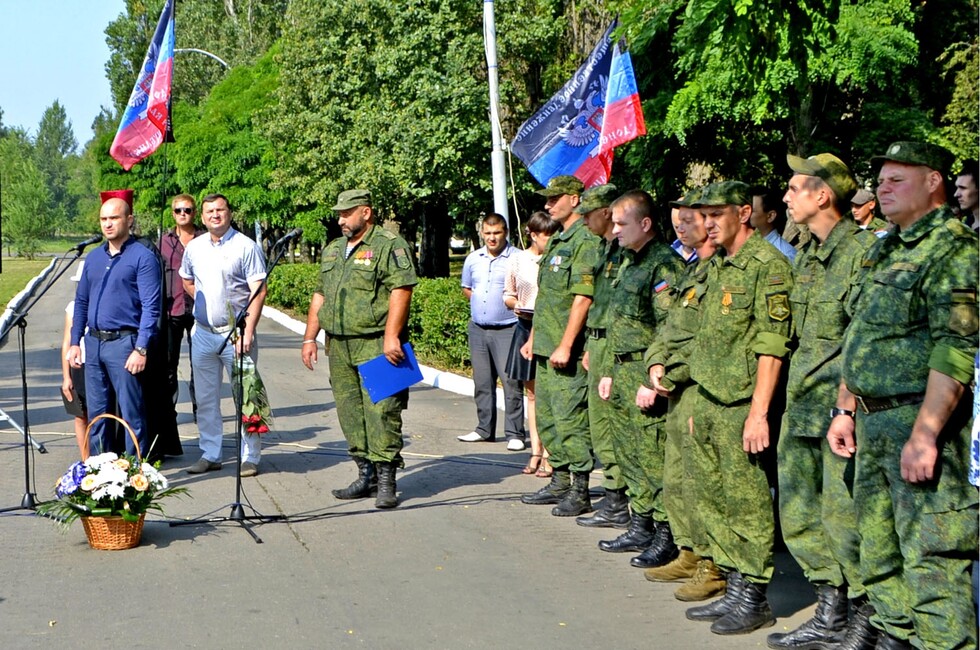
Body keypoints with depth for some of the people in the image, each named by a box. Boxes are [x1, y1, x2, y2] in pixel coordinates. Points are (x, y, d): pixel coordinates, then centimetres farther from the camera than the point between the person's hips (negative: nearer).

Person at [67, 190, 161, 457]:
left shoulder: (142, 257, -6)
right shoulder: (93, 257, 15)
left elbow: (150, 307, -11)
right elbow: (81, 302, 20)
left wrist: (141, 349, -18)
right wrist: (75, 342, 12)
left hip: (123, 343, -7)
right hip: (93, 342, 7)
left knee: (131, 413, -2)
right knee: (96, 412, 11)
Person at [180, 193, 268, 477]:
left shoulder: (246, 247, -8)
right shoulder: (194, 248, 9)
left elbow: (259, 292, -12)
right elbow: (187, 281, 27)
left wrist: (248, 331, -20)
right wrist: (205, 304, 12)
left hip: (236, 333, -5)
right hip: (203, 333, 5)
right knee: (206, 399, 10)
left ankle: (249, 457, 5)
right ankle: (209, 455, 20)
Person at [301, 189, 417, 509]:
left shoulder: (389, 245, -5)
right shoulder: (332, 251, 20)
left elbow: (401, 291, -14)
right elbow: (320, 296, 24)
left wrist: (391, 336, -21)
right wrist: (309, 338, 18)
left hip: (376, 346, -8)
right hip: (339, 347, 8)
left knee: (380, 411, -10)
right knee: (350, 413, 9)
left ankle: (386, 481, -7)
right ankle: (366, 476, 18)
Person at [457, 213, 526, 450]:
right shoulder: (473, 259, 11)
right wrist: (478, 300, 9)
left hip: (506, 330, -6)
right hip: (477, 328, 6)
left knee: (510, 382, -8)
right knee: (482, 382, 12)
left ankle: (515, 433, -3)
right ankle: (484, 429, 22)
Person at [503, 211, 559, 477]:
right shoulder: (518, 259, 6)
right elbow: (507, 294, 14)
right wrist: (517, 305, -6)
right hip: (526, 328, 3)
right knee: (532, 393, 10)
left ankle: (548, 455, 0)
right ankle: (535, 452, 17)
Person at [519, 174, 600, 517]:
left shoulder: (585, 241, -14)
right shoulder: (558, 241, 18)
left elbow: (582, 298, -21)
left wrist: (565, 346, -24)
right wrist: (533, 338, 22)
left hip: (567, 351, -10)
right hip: (545, 348, 10)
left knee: (571, 419, -7)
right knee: (547, 418, 15)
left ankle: (580, 492, 0)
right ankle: (559, 482, 24)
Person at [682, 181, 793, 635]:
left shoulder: (767, 264, -12)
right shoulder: (717, 265, 16)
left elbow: (772, 344, -17)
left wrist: (758, 412, -21)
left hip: (742, 405, -9)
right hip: (709, 401, 9)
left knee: (747, 503, -3)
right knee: (714, 500, 12)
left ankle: (755, 600, 5)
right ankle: (735, 590, 21)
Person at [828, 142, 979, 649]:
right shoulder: (883, 253, 18)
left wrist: (924, 434, -25)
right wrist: (846, 408, 18)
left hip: (923, 422, -10)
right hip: (873, 426, 10)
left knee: (934, 559, -9)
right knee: (880, 550, 16)